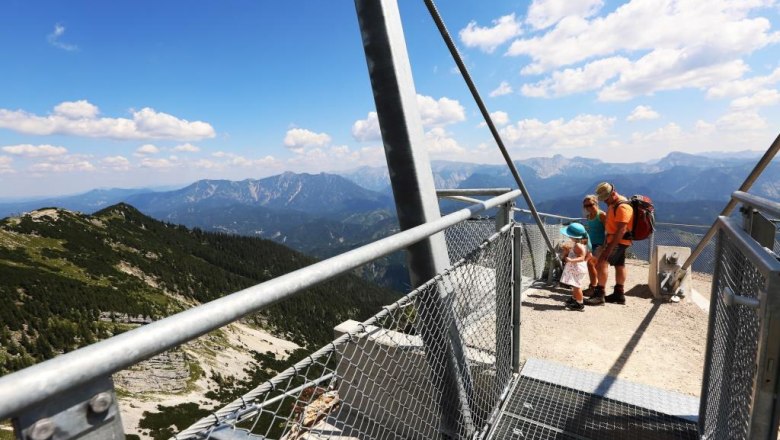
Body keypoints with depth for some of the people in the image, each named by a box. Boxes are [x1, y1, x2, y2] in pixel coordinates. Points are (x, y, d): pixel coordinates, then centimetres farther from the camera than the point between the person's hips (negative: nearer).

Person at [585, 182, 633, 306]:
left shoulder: (623, 206, -21)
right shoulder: (613, 204, 12)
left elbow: (621, 230, -26)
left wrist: (610, 248, -28)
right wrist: (606, 243, 21)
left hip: (618, 241, -11)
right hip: (614, 240, 11)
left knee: (601, 263, -19)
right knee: (619, 265, 17)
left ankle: (599, 294, -18)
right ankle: (619, 294, 27)